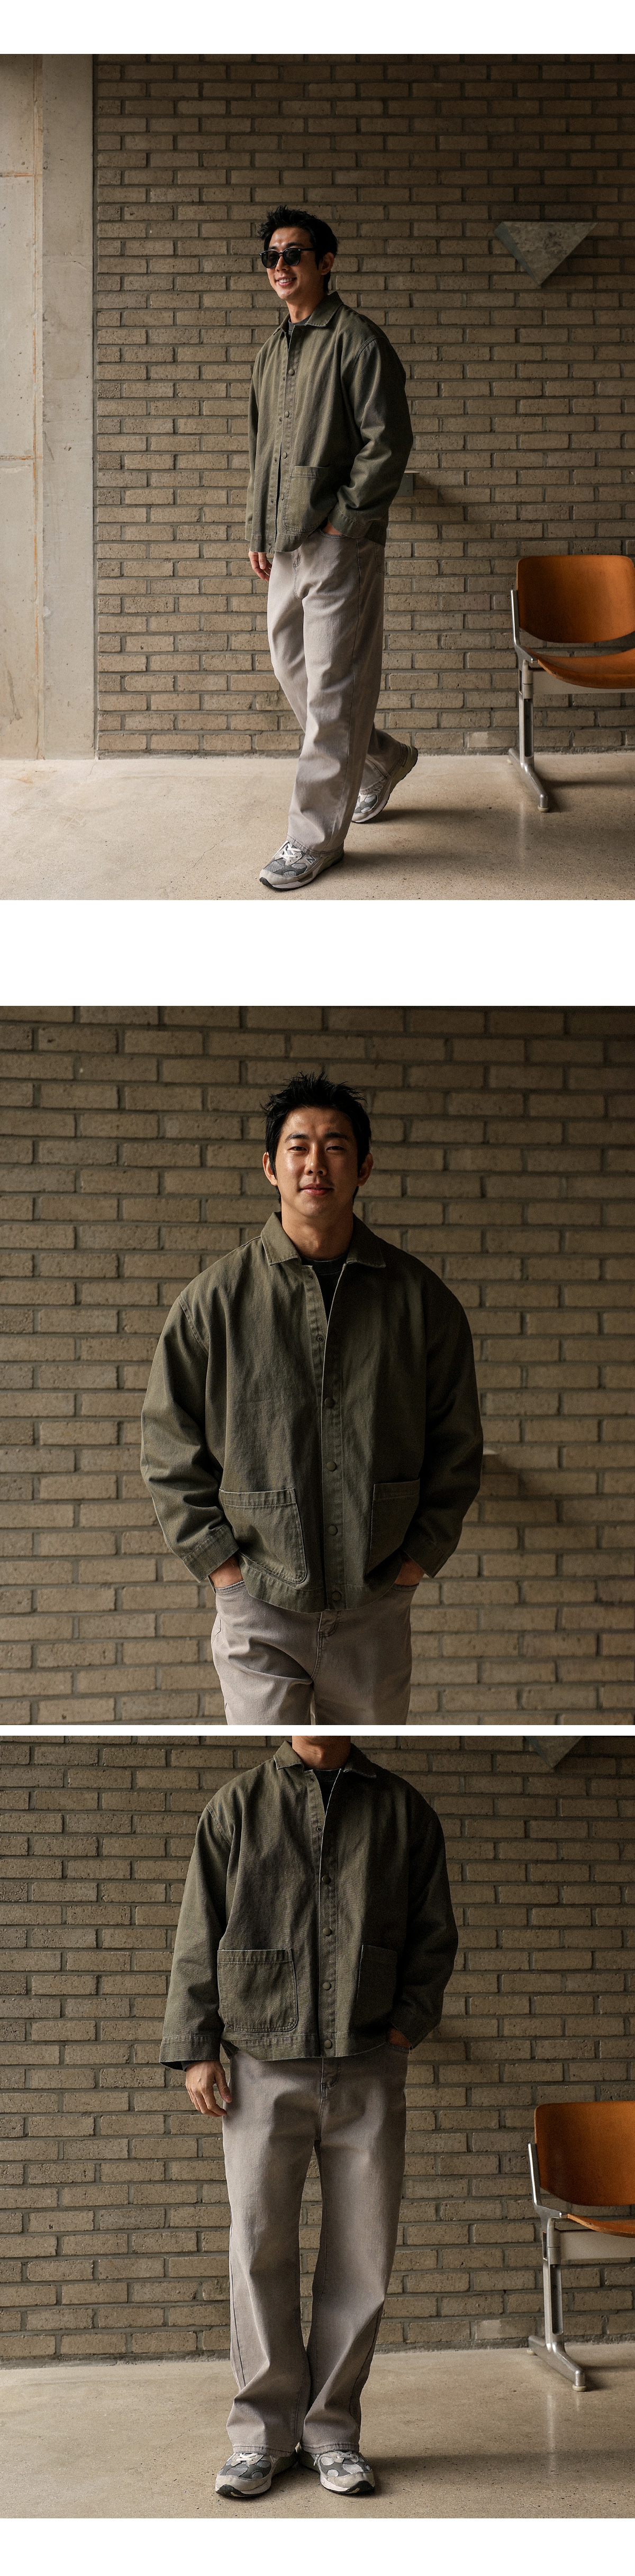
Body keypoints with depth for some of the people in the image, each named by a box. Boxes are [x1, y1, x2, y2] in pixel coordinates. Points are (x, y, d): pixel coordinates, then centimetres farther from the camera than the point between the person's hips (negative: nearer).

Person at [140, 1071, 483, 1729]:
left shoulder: (419, 1298, 2)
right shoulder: (216, 1299, -2)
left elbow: (456, 1442, 8)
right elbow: (168, 1445, 3)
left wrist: (419, 1556, 1)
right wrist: (221, 1563, -3)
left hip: (376, 1603, 2)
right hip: (261, 1605, -2)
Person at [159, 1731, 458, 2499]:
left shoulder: (404, 1810, 9)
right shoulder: (237, 1807, 7)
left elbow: (435, 1936, 12)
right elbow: (198, 1938, 6)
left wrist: (407, 2021, -2)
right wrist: (195, 2051, 0)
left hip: (369, 2069, 1)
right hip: (264, 2066, -1)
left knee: (361, 2258, 1)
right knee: (259, 2251, -2)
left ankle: (332, 2430, 11)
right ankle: (263, 2431, 8)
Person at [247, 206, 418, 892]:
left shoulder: (358, 341, -9)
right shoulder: (273, 351, 15)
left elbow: (388, 442, -14)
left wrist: (344, 521, -16)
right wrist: (258, 530, 16)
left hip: (339, 545, -8)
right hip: (284, 546, 9)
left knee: (332, 690, -6)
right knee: (292, 672, 15)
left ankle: (315, 837, -3)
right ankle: (381, 760, 36)